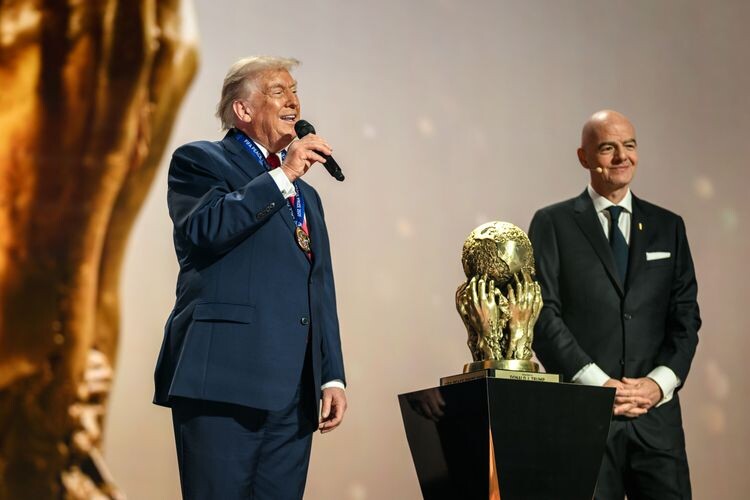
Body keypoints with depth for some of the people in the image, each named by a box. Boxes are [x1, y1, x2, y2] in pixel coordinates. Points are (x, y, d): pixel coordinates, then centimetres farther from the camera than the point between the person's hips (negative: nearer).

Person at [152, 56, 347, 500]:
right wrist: (282, 175, -10)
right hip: (224, 379, -6)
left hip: (295, 391, 6)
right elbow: (203, 229, -15)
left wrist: (333, 377, 12)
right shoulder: (199, 161, 6)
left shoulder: (305, 193, 25)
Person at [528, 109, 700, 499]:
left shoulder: (668, 227, 15)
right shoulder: (552, 224, 4)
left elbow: (686, 317, 10)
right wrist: (598, 383, -11)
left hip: (656, 413, 3)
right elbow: (543, 315, -4)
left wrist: (660, 382, -5)